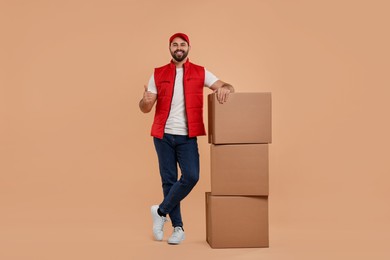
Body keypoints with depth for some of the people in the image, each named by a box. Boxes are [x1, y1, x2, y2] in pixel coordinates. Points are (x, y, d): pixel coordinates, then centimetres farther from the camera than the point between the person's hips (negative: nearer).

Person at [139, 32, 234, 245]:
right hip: (163, 135, 1)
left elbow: (227, 86, 0)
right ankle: (178, 227, 15)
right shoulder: (158, 74, 6)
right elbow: (144, 108, 3)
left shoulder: (200, 72, 6)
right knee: (169, 180, 3)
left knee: (191, 176, -14)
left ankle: (161, 212, 7)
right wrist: (145, 100, -21)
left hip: (187, 136, 0)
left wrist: (225, 89, -25)